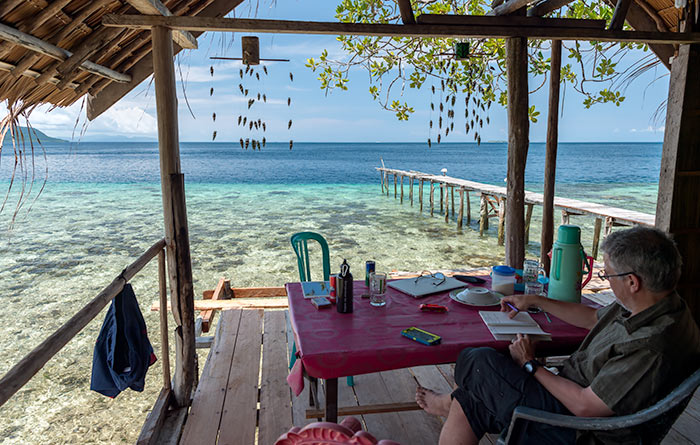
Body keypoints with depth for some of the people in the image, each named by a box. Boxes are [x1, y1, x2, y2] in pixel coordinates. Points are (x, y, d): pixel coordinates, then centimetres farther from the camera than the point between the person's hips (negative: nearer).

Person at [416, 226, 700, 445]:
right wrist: (535, 301, 23)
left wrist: (530, 365, -13)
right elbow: (593, 318, 19)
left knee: (477, 362, -8)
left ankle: (451, 403, 19)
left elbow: (585, 406, -28)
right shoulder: (655, 308, 0)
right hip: (574, 395, 9)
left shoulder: (652, 349, -32)